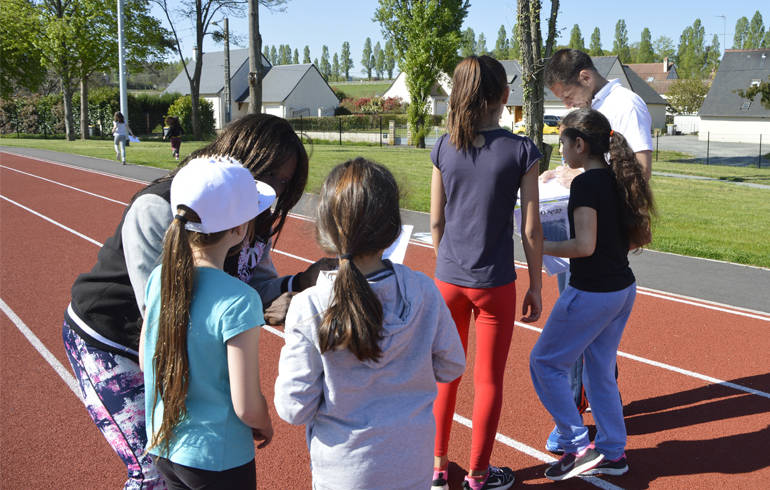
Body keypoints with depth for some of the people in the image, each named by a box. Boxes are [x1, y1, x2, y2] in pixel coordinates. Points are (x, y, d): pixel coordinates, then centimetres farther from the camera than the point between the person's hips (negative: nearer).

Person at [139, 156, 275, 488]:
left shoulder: (159, 278, -8)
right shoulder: (238, 302, -26)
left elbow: (145, 363, 6)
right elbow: (247, 408, -22)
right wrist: (265, 427, 0)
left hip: (162, 448, 6)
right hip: (219, 461, -5)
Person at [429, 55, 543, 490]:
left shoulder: (445, 148, -2)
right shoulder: (521, 151, -11)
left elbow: (436, 221, 4)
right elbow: (531, 229, -8)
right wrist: (536, 287, 2)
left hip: (448, 279, 3)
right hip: (494, 284, -3)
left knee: (445, 375, 18)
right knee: (488, 381, 11)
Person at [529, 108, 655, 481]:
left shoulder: (585, 184, -19)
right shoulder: (620, 180, 7)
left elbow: (584, 245, -25)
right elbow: (640, 237, 12)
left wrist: (544, 247, -12)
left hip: (591, 292, -9)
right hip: (623, 287, 9)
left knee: (545, 362, 6)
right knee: (600, 369, 19)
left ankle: (577, 445, 8)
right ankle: (612, 453, 26)